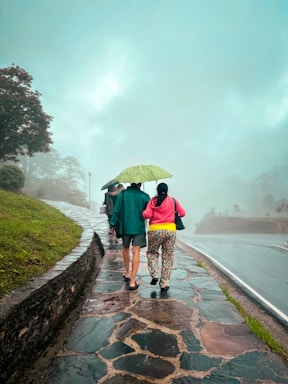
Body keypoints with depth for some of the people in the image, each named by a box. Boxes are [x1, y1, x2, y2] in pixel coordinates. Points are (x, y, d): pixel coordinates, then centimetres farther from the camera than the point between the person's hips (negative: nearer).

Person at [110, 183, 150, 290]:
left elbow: (116, 211, -3)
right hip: (139, 227, -2)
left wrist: (113, 224, 6)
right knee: (136, 253, -1)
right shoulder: (144, 196, -4)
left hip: (124, 226, 2)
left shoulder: (122, 194, -3)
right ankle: (132, 282, -2)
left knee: (125, 248, 23)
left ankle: (127, 273, 35)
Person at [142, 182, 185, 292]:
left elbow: (147, 215, -8)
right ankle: (164, 284, 12)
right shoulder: (173, 201, 6)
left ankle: (154, 275, 3)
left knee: (152, 253, 20)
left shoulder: (153, 201, 1)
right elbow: (182, 213, 6)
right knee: (168, 257, 9)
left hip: (155, 230, -1)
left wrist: (143, 213, 14)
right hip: (170, 230, 1)